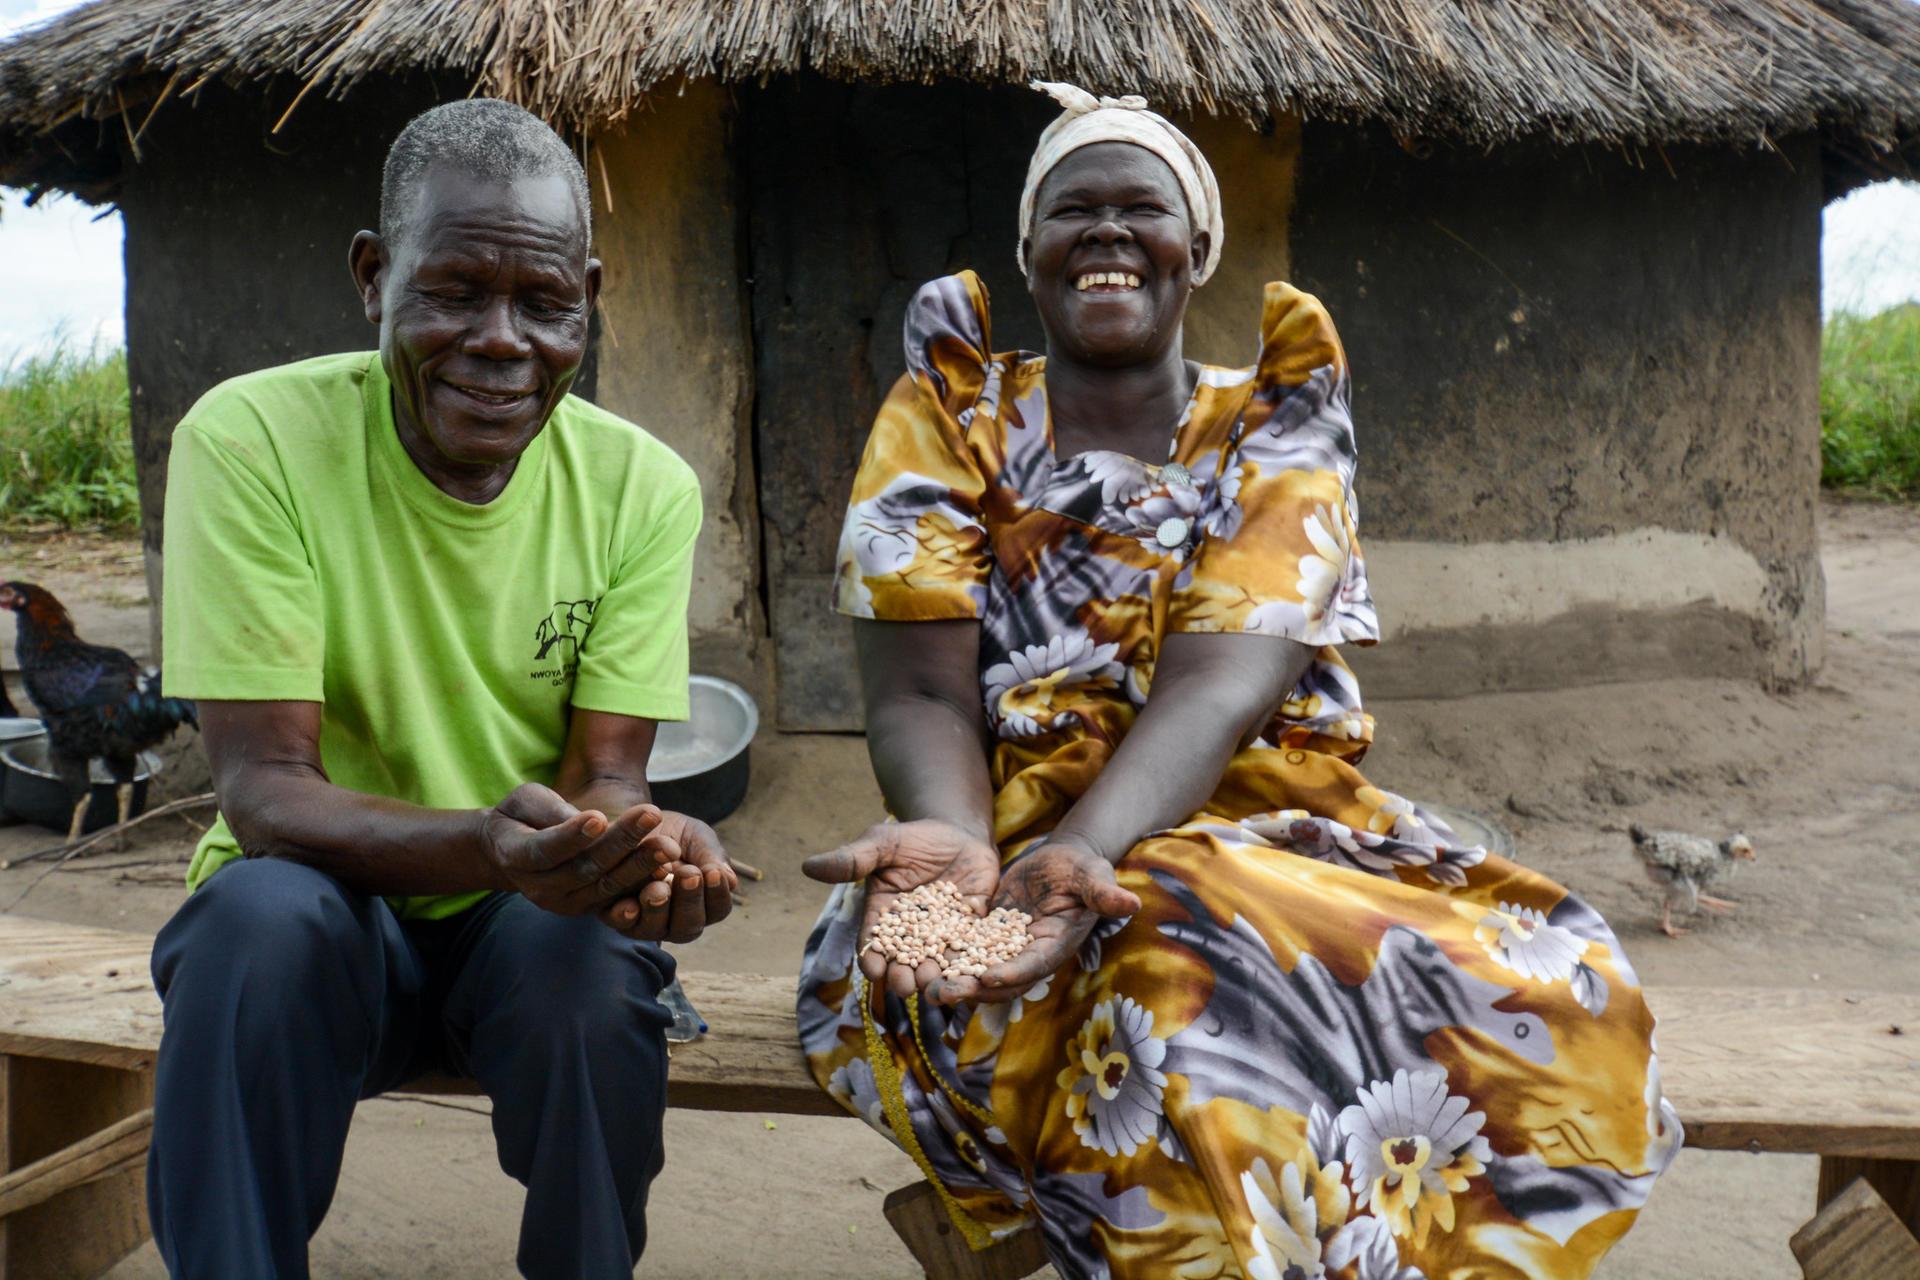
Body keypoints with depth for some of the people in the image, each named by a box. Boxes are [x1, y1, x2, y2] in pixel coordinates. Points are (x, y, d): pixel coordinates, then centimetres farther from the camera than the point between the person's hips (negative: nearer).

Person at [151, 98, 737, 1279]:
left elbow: (604, 774, -9)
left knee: (593, 950, -30)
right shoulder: (252, 439, -15)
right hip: (329, 898, -1)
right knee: (266, 913, -33)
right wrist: (487, 845, -40)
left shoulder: (643, 486, -8)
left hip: (534, 920, 2)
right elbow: (263, 789, -20)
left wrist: (639, 846, -35)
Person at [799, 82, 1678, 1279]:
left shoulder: (1278, 431, 5)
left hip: (1269, 824, 2)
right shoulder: (950, 420, 5)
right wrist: (955, 839, -31)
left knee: (1557, 994, -26)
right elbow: (921, 691, -6)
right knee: (1202, 999, -36)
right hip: (1021, 832, -1)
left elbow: (1221, 682, -13)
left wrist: (1081, 849, -35)